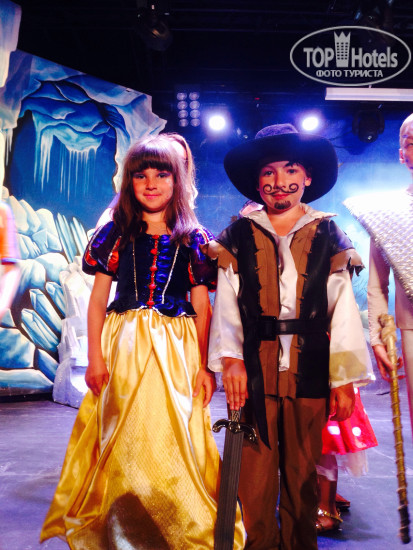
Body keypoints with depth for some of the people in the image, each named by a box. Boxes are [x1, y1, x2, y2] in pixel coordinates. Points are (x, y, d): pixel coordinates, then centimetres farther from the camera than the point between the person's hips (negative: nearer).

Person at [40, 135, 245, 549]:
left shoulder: (194, 238, 3)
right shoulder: (116, 233, 5)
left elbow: (202, 307, 2)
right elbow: (97, 300, 5)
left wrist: (204, 366, -3)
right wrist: (95, 357, -2)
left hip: (176, 352, 0)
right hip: (123, 348, 1)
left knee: (173, 439, 5)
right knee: (121, 439, 9)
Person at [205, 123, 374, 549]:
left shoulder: (328, 238, 5)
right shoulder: (237, 238, 5)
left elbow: (343, 310, 2)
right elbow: (226, 305, 1)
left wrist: (344, 377, -3)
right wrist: (231, 359, -11)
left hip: (310, 371, 1)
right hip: (253, 369, 0)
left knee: (303, 469, 12)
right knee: (255, 470, 6)